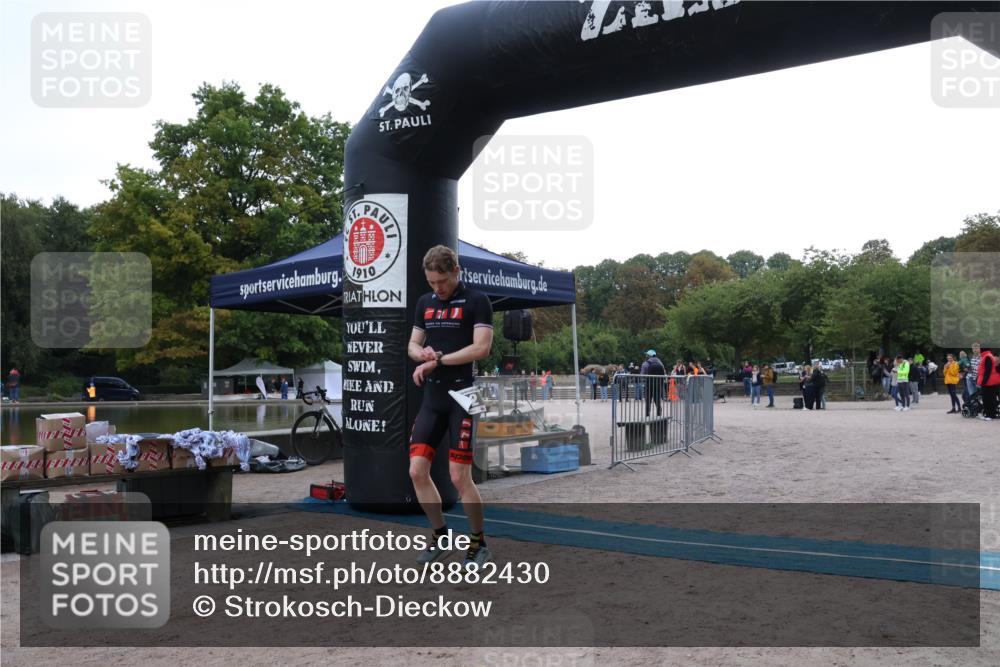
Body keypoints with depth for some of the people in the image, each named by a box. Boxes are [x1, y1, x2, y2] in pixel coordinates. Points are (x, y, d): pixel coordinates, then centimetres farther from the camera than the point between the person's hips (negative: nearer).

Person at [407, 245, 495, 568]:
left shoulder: (476, 301, -5)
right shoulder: (425, 302, 13)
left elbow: (481, 347, -15)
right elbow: (413, 345, 17)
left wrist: (438, 360, -13)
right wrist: (422, 353, -7)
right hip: (431, 398, 6)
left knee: (459, 477, -5)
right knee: (417, 471, 1)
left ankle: (479, 544, 15)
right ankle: (441, 536, 21)